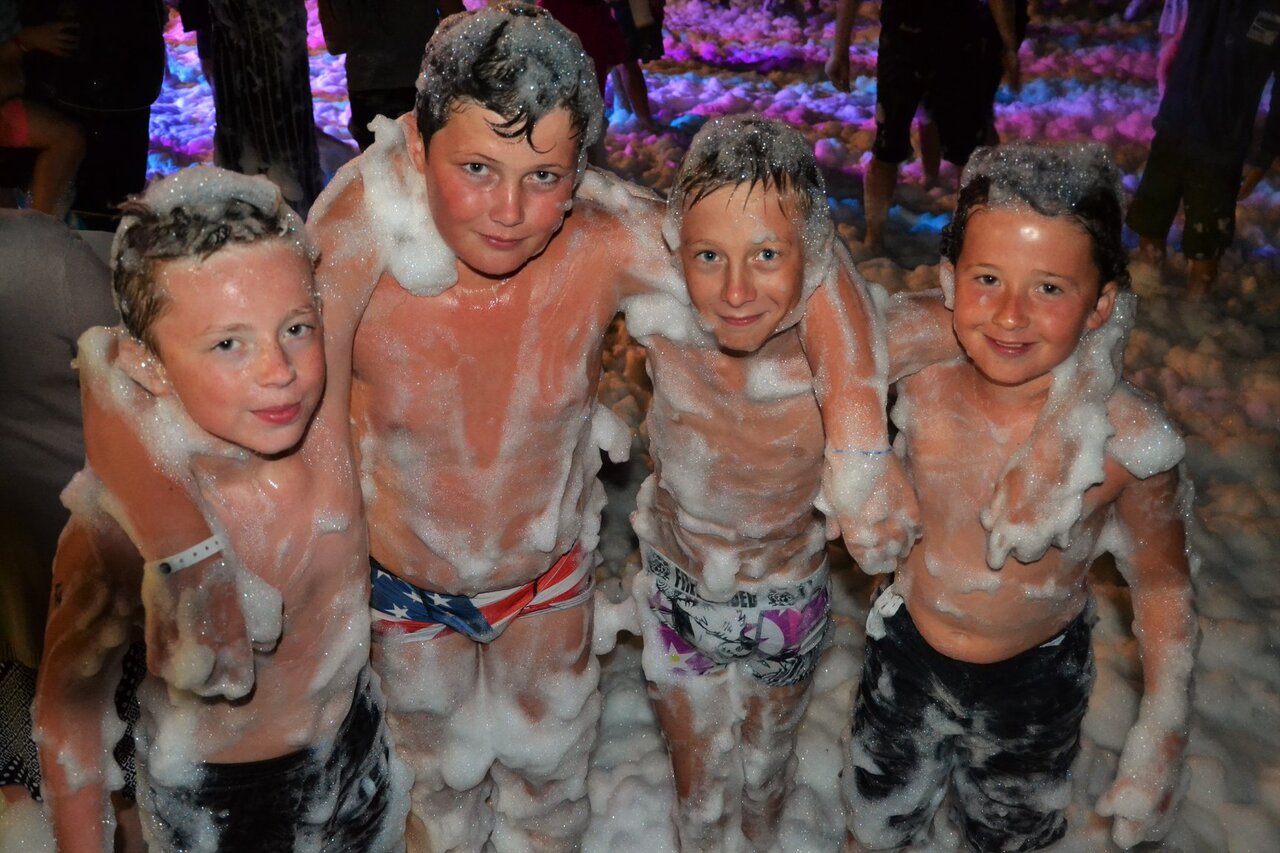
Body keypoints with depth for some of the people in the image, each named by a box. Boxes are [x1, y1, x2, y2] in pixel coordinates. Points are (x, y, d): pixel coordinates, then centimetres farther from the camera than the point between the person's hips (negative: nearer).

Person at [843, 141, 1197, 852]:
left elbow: (1162, 585, -11)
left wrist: (1161, 739, -7)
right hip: (905, 655, 2)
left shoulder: (1128, 441, -26)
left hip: (1036, 684, -1)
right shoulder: (920, 391, -22)